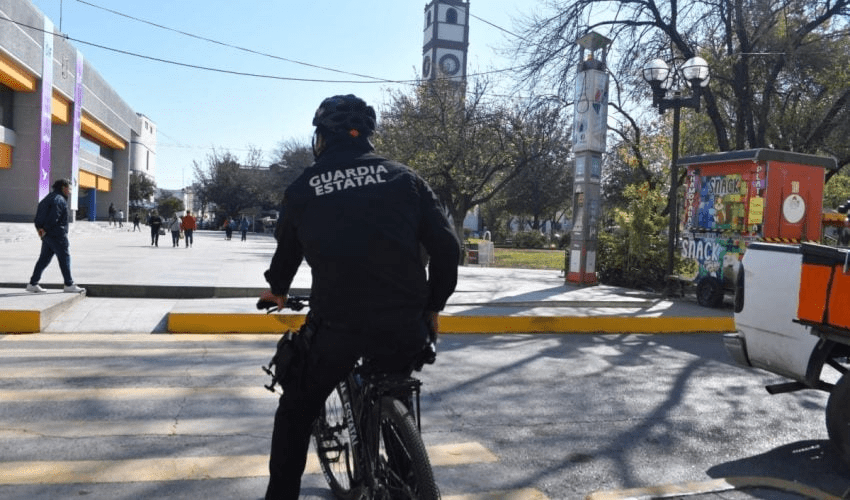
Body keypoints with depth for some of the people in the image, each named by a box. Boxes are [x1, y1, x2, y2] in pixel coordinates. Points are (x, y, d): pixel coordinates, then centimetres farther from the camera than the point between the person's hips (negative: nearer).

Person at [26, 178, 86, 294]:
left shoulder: (49, 198, 19)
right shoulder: (59, 200, -14)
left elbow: (39, 216, 16)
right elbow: (53, 217, -22)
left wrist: (40, 228, 5)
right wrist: (45, 230, -11)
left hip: (47, 235, 10)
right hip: (57, 234, -10)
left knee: (44, 258, 12)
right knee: (65, 258, -2)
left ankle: (32, 284, 13)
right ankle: (69, 285, 3)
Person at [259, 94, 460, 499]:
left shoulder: (302, 189, 5)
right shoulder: (404, 179, 6)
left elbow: (287, 251, 20)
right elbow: (446, 248, 2)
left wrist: (278, 291, 41)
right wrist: (432, 307, 16)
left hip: (335, 323, -1)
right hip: (403, 325, 2)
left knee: (296, 411, 22)